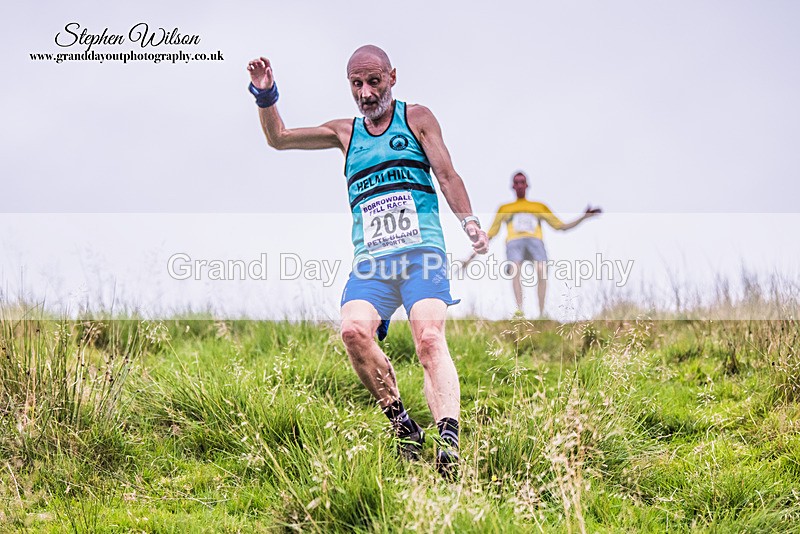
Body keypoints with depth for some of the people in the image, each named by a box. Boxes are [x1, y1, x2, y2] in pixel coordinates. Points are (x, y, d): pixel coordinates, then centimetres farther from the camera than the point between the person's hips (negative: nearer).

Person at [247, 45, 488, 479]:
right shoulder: (345, 133, 22)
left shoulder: (416, 118, 13)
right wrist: (265, 96, 5)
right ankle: (402, 426, -14)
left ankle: (449, 439, -37)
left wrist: (468, 222, -11)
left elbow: (446, 174, 5)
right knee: (354, 330, -25)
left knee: (429, 338, -25)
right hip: (370, 261, 3)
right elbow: (278, 139, 23)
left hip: (422, 253, -3)